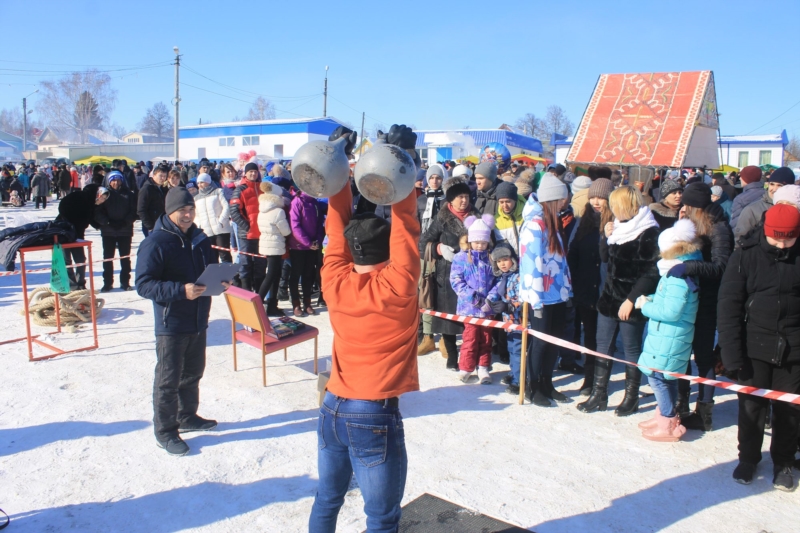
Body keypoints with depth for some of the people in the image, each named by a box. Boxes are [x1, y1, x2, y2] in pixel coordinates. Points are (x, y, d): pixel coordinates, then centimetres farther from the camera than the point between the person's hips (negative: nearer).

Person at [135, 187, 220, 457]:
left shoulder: (199, 238, 7)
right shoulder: (155, 243, -15)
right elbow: (143, 284, -19)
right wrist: (181, 290, -30)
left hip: (198, 321, 7)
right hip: (171, 324, -7)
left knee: (192, 373, 21)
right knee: (168, 379, 4)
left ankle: (187, 417, 39)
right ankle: (165, 432, 17)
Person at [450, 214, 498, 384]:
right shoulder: (461, 258, -3)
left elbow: (498, 280, 2)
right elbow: (456, 280, -8)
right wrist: (472, 295, -16)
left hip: (487, 306, 2)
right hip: (469, 306, -2)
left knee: (486, 338, 10)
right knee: (470, 337, 0)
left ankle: (483, 368, 21)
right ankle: (465, 368, 13)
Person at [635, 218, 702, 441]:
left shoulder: (678, 278, -22)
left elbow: (671, 311, -27)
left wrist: (646, 306, -14)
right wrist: (650, 300, 3)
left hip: (668, 338, -10)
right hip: (665, 335, 10)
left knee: (657, 376, -3)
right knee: (665, 377, 19)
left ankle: (669, 425, 7)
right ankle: (664, 415, 32)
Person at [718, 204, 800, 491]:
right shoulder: (746, 255, -7)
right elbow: (729, 305, -7)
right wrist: (732, 352, -12)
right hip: (755, 346, -1)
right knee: (751, 406, 9)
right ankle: (748, 458, 29)